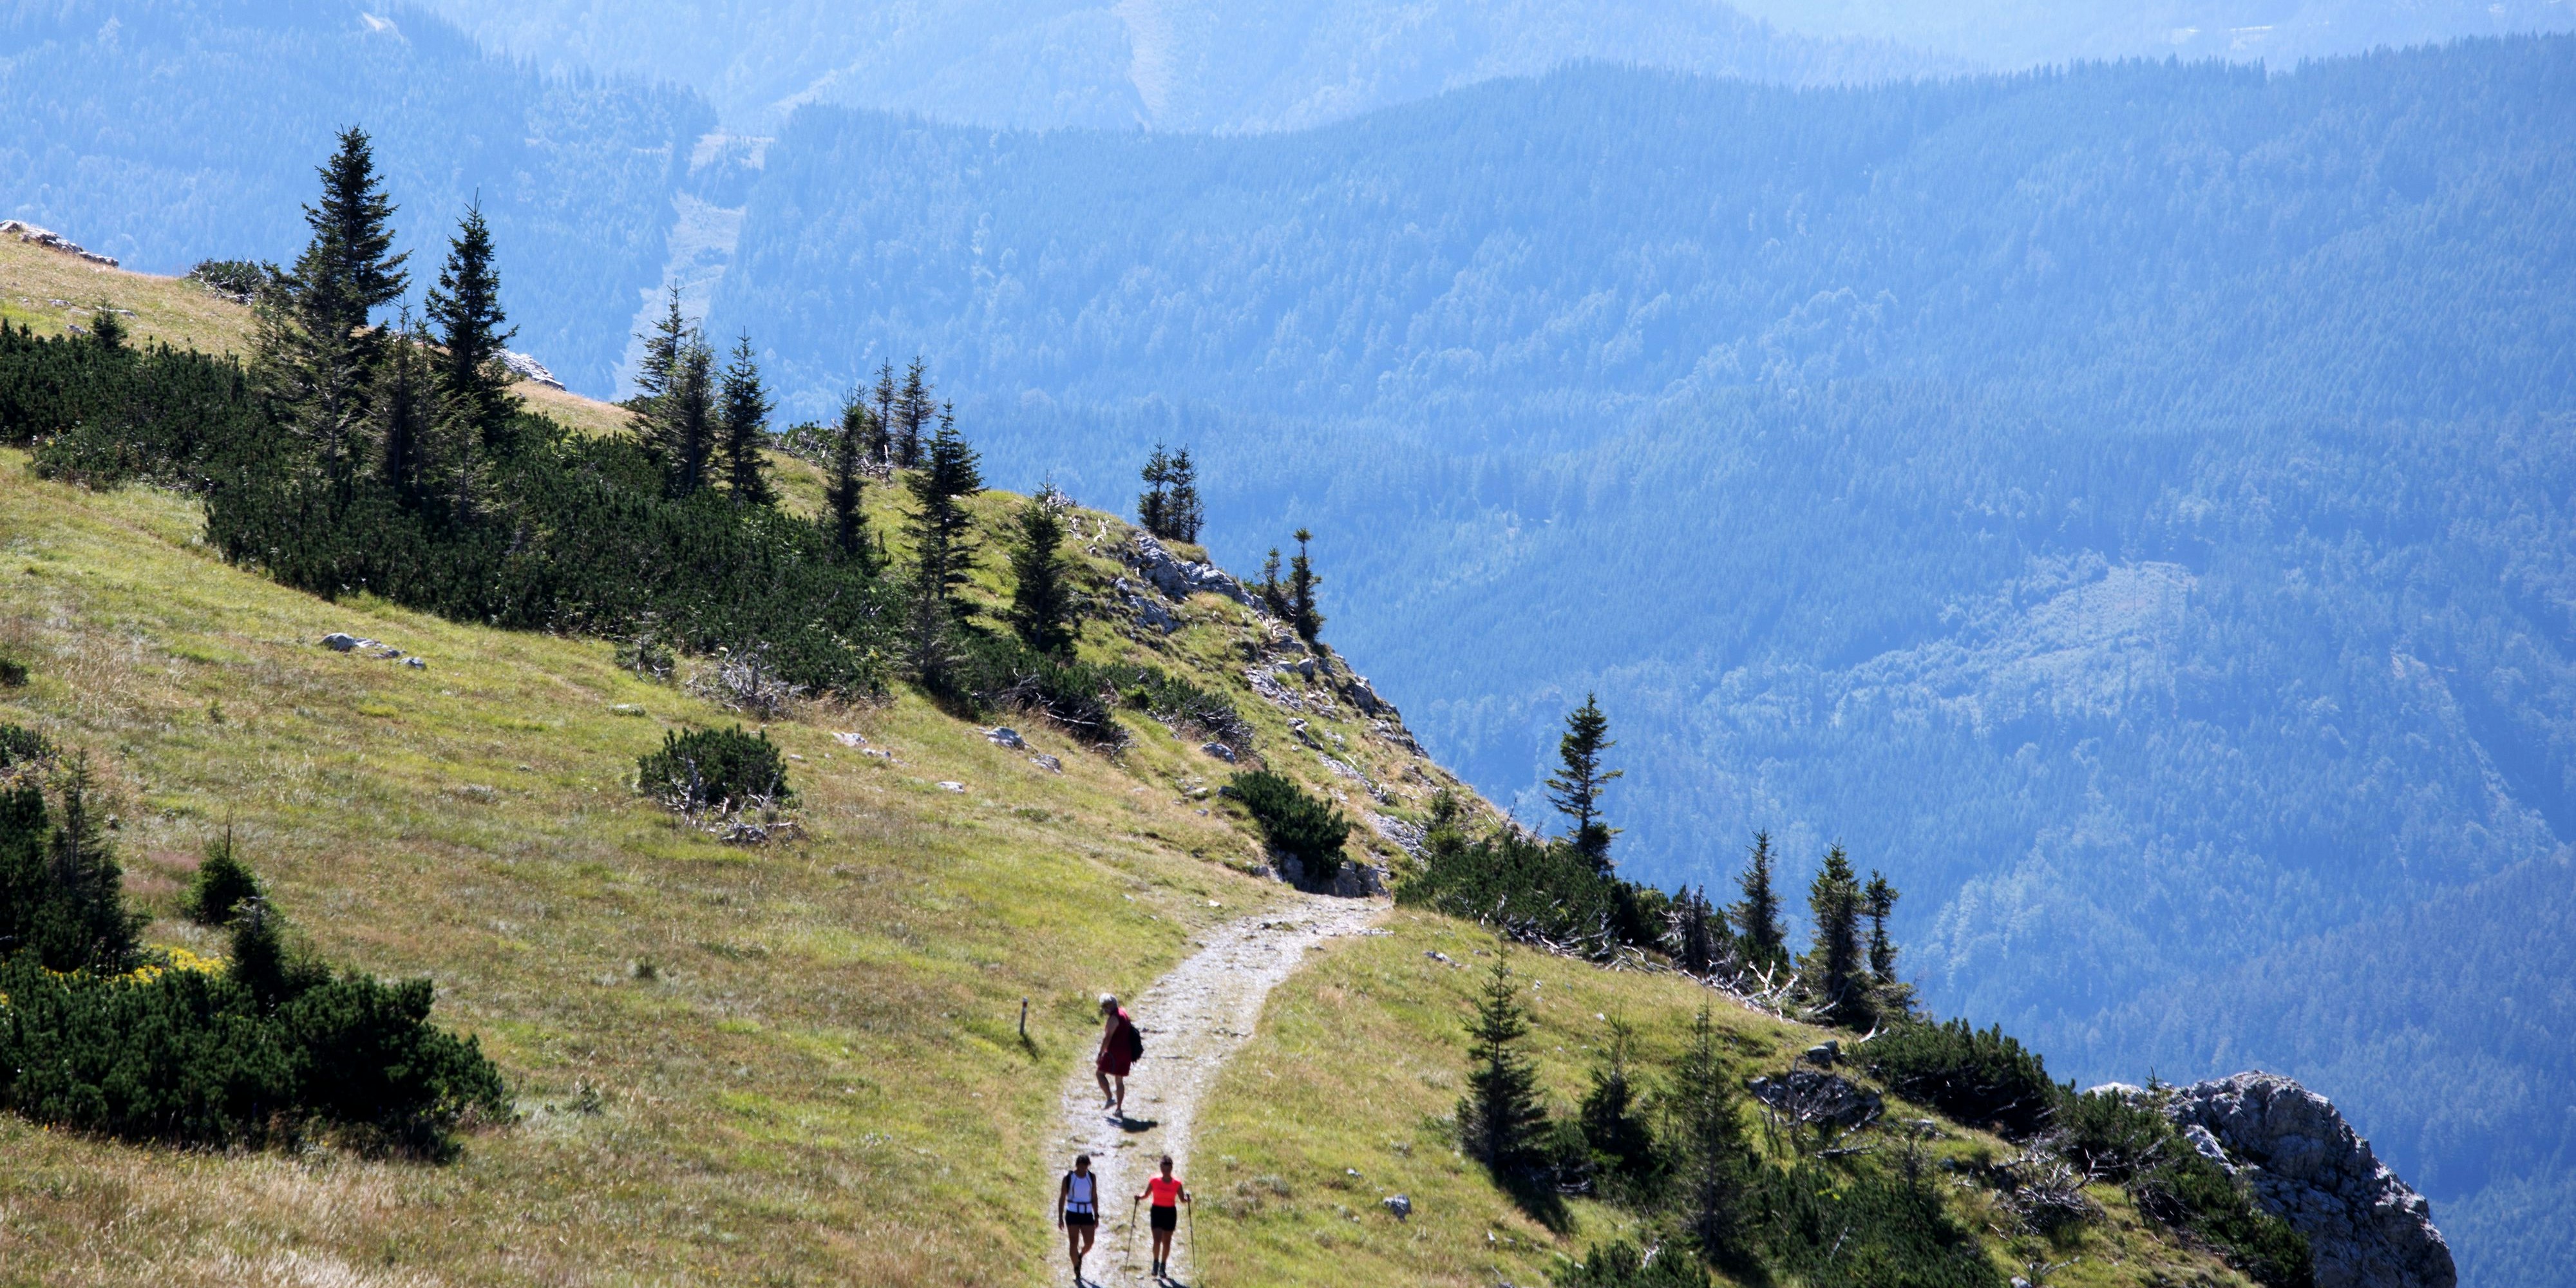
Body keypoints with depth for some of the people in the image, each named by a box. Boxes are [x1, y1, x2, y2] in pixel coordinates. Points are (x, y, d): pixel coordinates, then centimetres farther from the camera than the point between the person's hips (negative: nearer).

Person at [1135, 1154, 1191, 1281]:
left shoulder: (1177, 1183, -4)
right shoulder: (1154, 1181, -5)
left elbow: (1182, 1199, 3)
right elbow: (1146, 1194, 5)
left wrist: (1187, 1199, -19)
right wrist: (1140, 1196, -15)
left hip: (1170, 1213, 1)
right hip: (1157, 1211, -1)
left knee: (1167, 1242, 7)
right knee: (1157, 1240, -12)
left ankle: (1163, 1266, 22)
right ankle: (1156, 1263, 9)